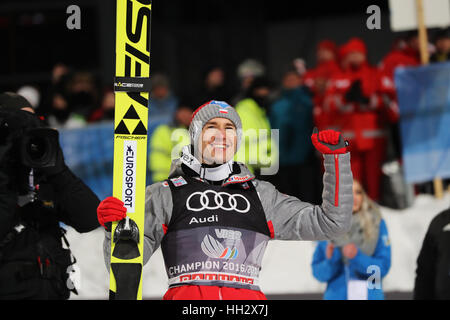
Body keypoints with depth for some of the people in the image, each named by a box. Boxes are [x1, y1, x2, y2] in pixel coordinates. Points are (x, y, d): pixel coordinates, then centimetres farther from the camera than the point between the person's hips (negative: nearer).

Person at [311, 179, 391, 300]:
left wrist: (357, 257, -17)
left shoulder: (376, 223, 2)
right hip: (337, 295, 1)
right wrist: (330, 262, -15)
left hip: (370, 295, -1)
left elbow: (383, 267, -3)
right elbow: (318, 272, 6)